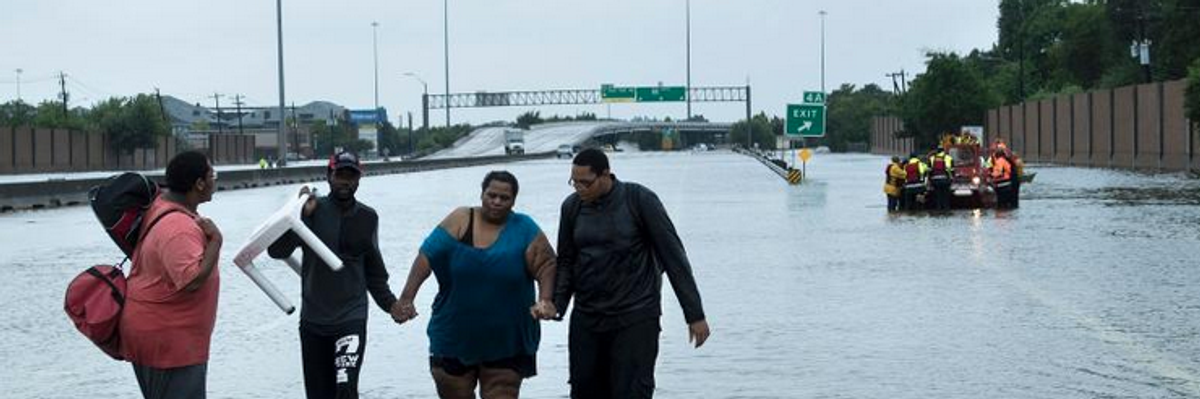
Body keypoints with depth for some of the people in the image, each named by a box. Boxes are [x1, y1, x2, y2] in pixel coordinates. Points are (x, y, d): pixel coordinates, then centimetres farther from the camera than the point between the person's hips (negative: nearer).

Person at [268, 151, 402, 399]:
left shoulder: (367, 218, 4)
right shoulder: (313, 211, -4)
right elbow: (277, 251, -13)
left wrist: (390, 303, 4)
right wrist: (299, 214, -22)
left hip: (352, 319, 0)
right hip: (313, 320, 0)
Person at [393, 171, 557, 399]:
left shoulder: (525, 229, -3)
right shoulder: (460, 221, -5)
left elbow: (545, 265, -5)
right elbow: (427, 257, -10)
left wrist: (545, 300, -23)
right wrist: (406, 298, -19)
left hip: (506, 343, -1)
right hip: (454, 338, 1)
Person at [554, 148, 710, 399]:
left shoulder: (639, 200, -10)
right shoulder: (572, 206, 3)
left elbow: (673, 256, -7)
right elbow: (566, 261, 10)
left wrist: (695, 314, -7)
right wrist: (557, 303, -7)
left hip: (635, 320, -5)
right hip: (586, 319, 5)